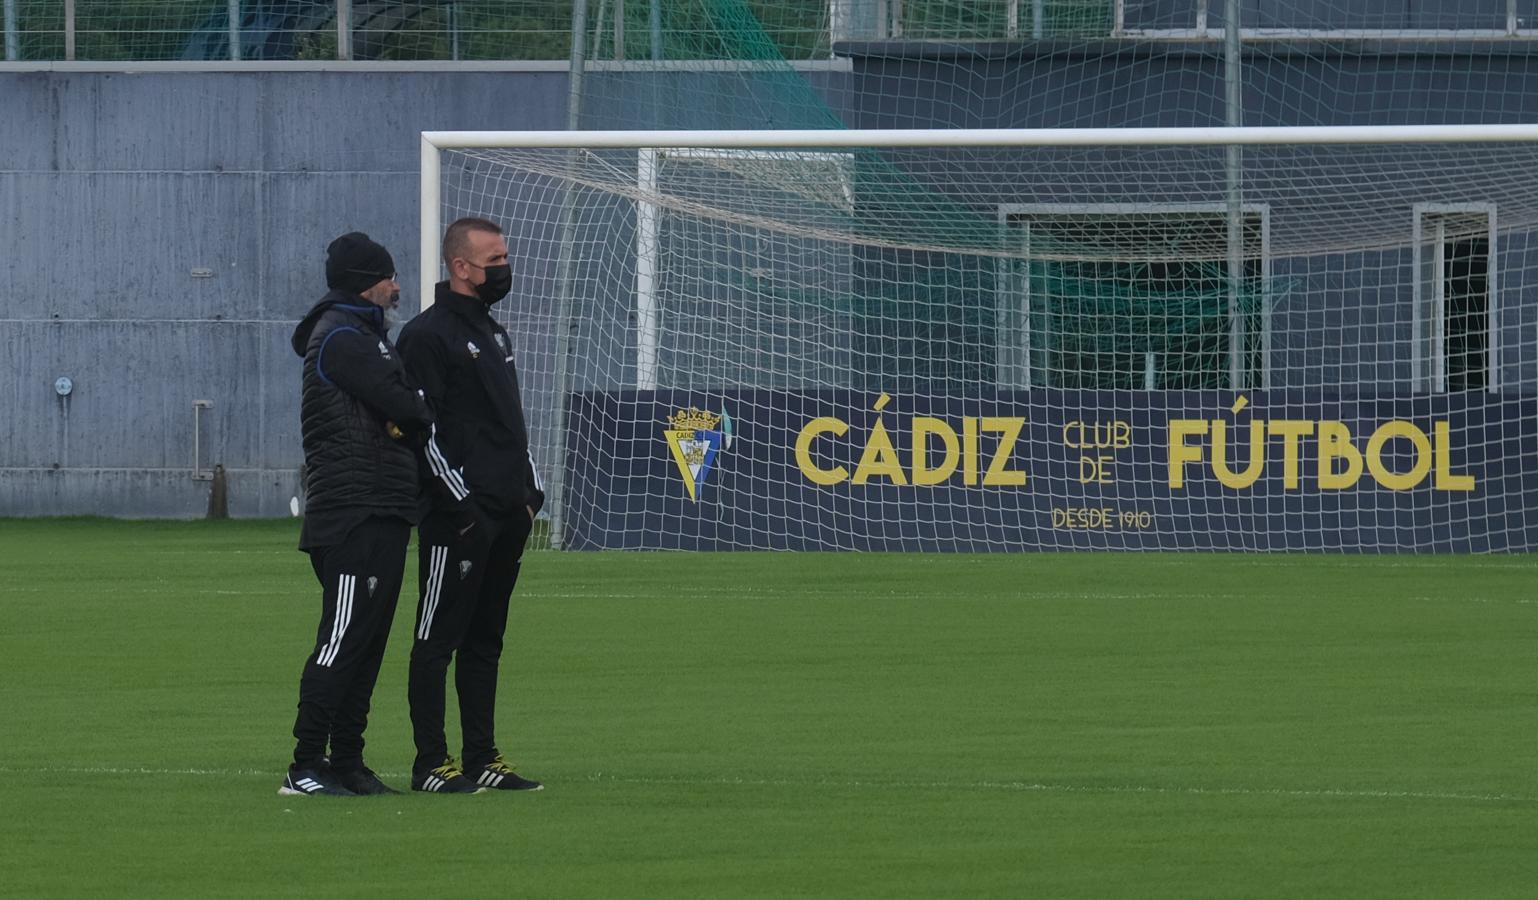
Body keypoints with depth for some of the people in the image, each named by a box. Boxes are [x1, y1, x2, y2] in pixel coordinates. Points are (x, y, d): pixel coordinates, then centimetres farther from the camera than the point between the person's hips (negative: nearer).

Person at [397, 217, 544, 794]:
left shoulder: (494, 334, 20)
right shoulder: (428, 335, -8)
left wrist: (530, 491, 17)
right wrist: (459, 503, -18)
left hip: (507, 513, 9)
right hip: (457, 518, -9)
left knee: (486, 640, 11)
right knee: (438, 640, -6)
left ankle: (483, 759, 15)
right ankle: (431, 765, -6)